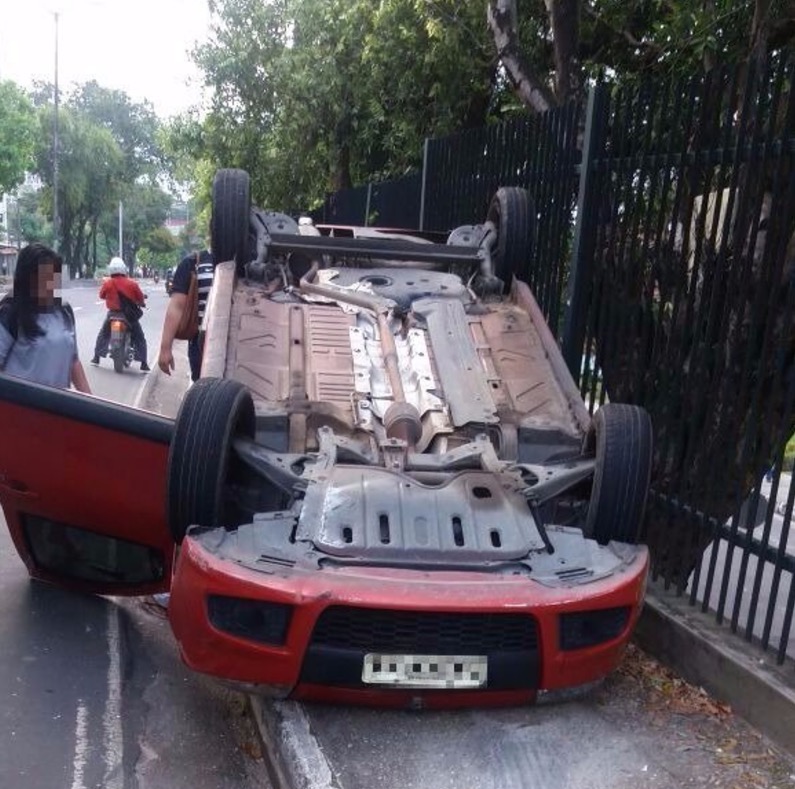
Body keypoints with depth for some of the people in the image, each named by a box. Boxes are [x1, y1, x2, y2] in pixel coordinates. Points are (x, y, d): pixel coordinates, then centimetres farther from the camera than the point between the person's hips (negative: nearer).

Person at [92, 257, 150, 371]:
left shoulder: (107, 283, -5)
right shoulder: (132, 283, -9)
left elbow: (101, 295, 8)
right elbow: (141, 300, -3)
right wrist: (141, 303, 20)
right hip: (129, 314, -2)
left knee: (102, 335, 24)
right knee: (140, 338, 7)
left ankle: (96, 358, 29)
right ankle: (143, 364, 0)